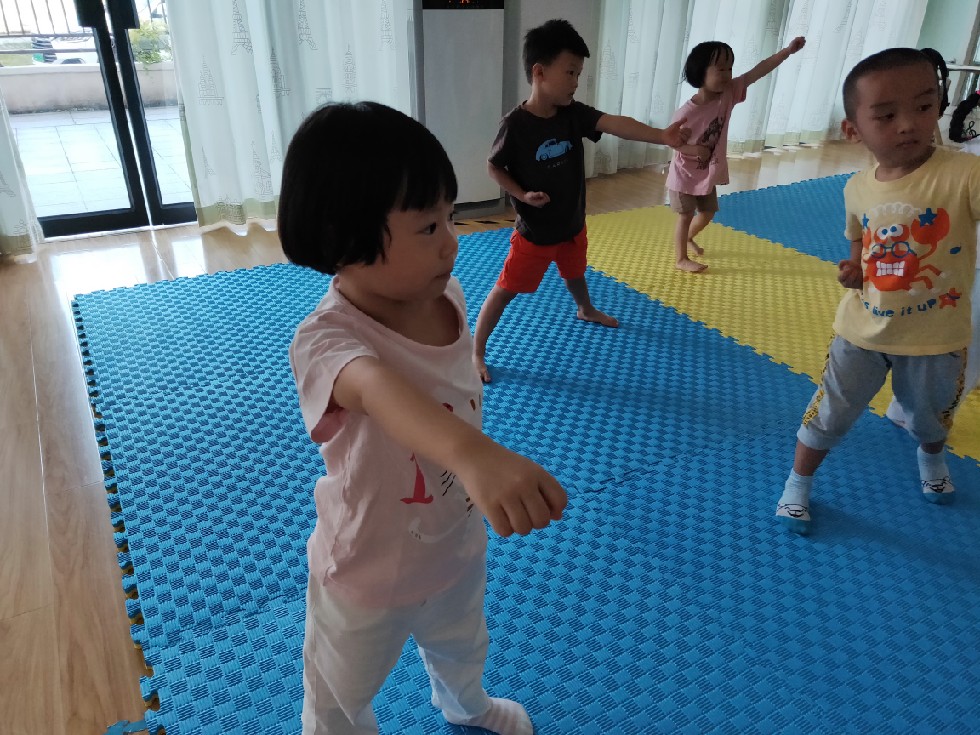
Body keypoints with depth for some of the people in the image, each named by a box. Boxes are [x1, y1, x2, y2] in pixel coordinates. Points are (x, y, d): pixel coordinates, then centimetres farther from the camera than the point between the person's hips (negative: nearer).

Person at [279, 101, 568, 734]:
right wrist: (472, 454, -78)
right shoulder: (327, 340, -36)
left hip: (459, 545, 6)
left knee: (462, 649, 36)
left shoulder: (448, 294, -16)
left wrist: (480, 460, 12)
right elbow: (380, 389, -60)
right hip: (368, 578, -5)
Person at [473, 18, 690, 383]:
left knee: (575, 273, 32)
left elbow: (616, 124, -21)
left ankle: (586, 310, 62)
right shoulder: (515, 124, -22)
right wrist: (522, 195, -23)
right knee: (505, 290, -1)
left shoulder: (573, 113, -8)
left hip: (572, 223, 6)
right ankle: (476, 351, 10)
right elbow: (493, 166, -9)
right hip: (534, 230, -6)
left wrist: (662, 135, -35)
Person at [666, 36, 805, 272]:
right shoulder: (686, 113, -27)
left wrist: (788, 50, -22)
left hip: (708, 173, 7)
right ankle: (681, 258, 19)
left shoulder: (729, 93, -11)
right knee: (686, 216, 5)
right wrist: (694, 149, -33)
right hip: (685, 175, -7)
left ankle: (688, 238, 47)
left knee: (708, 211, 22)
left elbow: (758, 71, -15)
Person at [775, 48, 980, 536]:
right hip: (862, 330, 1)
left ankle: (931, 454, 60)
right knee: (829, 414, 9)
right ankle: (798, 483, 31)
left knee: (929, 417, 25)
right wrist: (853, 269, -7)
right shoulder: (857, 188, -6)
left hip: (935, 336, -1)